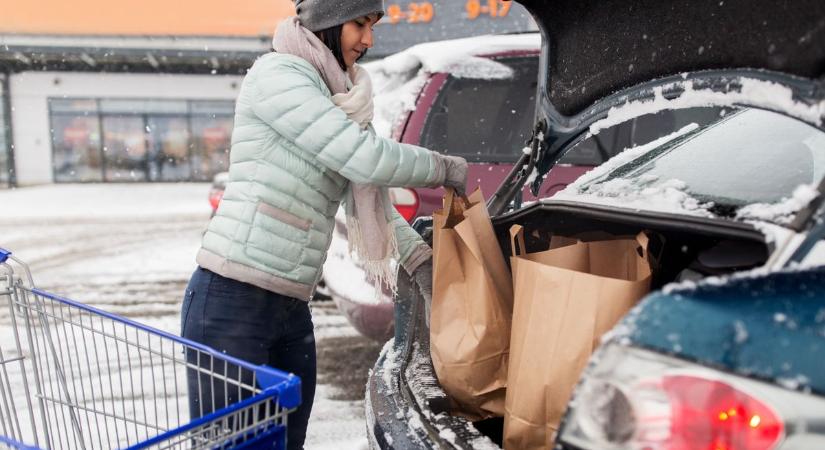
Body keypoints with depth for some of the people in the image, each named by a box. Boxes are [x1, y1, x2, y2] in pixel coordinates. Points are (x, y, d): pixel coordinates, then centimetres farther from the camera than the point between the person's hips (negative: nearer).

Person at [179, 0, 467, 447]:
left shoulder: (334, 97, 18)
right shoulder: (276, 74, -7)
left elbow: (367, 197, 23)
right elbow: (367, 159, -16)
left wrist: (421, 260, 13)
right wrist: (445, 168, 0)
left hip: (292, 311, 8)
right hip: (231, 302, -8)